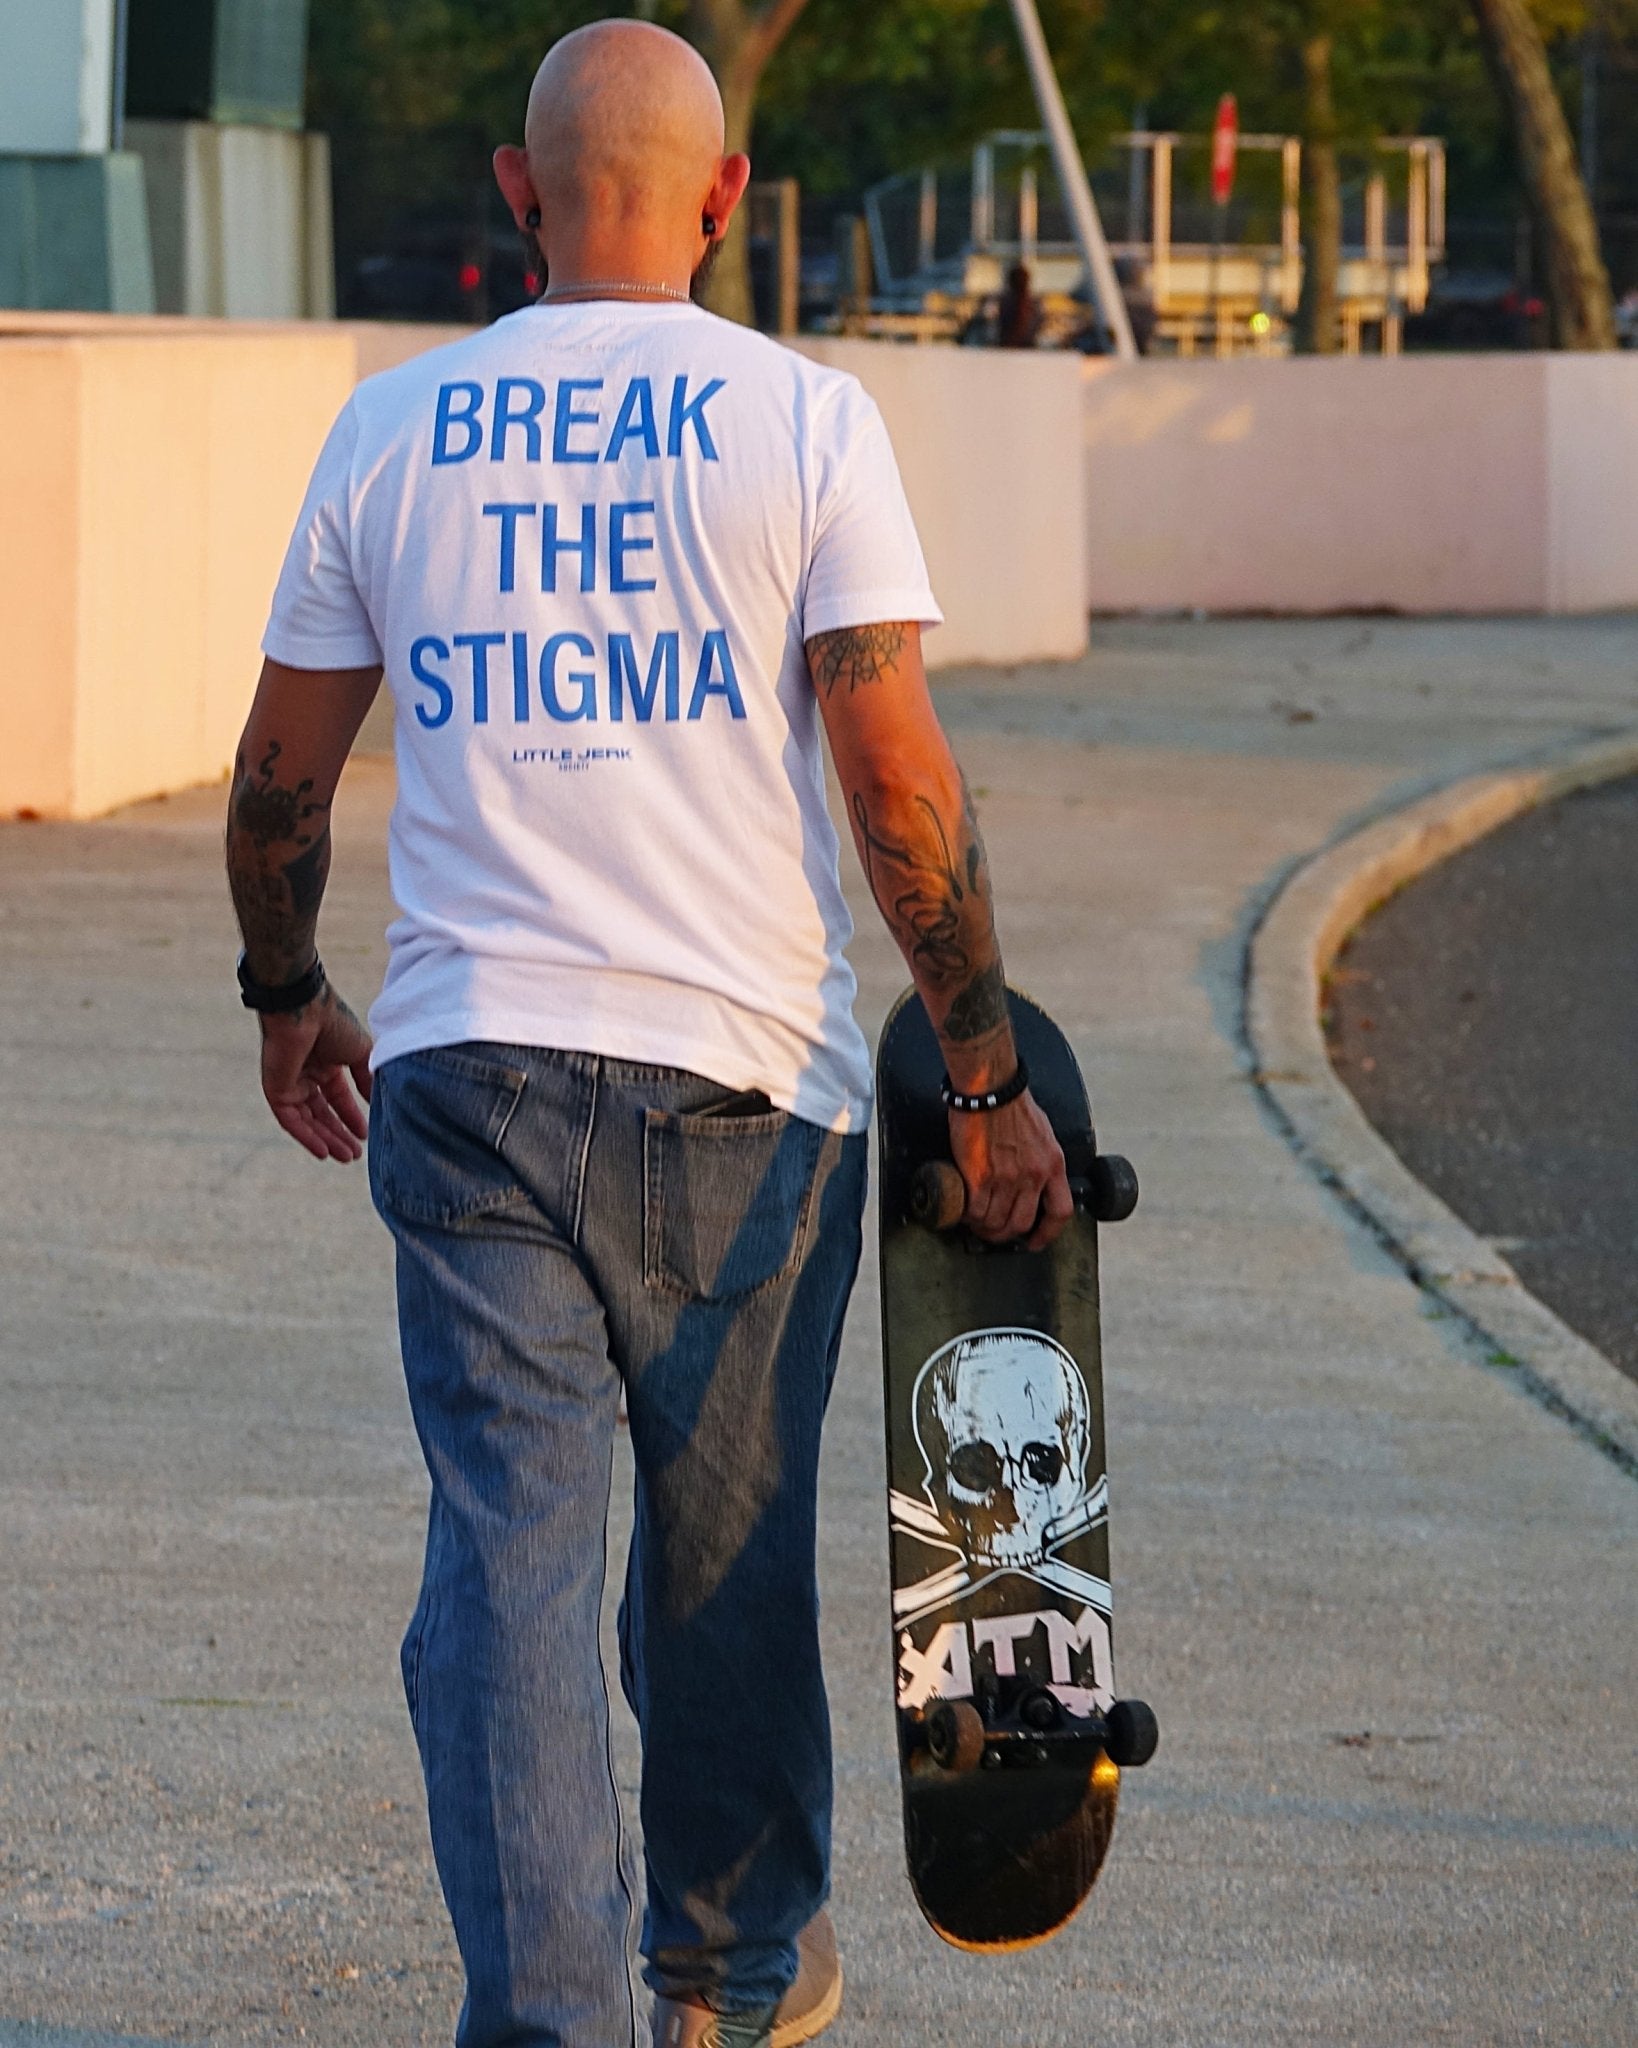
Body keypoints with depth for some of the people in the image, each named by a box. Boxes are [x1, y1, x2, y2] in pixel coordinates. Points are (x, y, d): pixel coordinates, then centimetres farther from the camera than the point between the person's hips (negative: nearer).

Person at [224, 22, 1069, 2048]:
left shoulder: (391, 429, 5)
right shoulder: (804, 423, -3)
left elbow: (279, 773, 12)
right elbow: (900, 778, -9)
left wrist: (282, 992, 29)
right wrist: (988, 1078, -3)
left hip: (467, 1067, 1)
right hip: (741, 1077, -1)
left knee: (508, 1551, -1)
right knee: (731, 1552, 14)